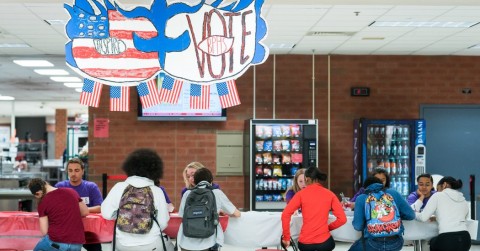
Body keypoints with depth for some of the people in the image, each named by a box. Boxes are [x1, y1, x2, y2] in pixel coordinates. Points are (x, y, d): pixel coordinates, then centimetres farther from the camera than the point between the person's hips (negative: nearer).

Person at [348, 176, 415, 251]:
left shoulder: (361, 198, 5)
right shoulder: (394, 193, 9)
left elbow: (358, 226, 0)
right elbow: (410, 215, 8)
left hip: (373, 244, -2)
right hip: (395, 242, 2)